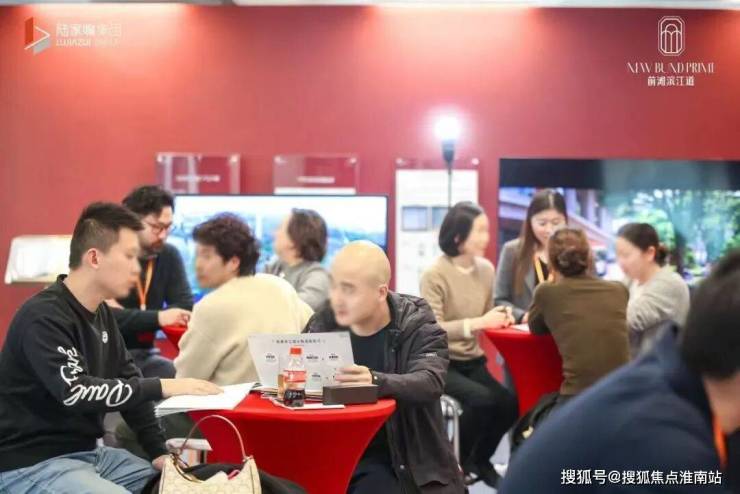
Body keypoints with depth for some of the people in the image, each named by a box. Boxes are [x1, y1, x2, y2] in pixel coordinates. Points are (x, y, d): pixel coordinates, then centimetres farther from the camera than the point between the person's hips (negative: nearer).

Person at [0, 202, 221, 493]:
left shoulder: (101, 314, 8)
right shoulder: (43, 317, -19)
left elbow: (127, 382, 11)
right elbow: (76, 392, -30)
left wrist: (159, 451, 1)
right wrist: (161, 388, -29)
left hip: (88, 453, 9)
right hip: (33, 464, -9)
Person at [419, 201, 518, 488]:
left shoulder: (486, 270, 3)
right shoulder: (434, 275, -16)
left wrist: (499, 317, -8)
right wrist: (478, 322, -30)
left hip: (472, 361, 6)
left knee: (508, 405, -15)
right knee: (482, 399, -29)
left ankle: (479, 460, 15)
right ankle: (455, 463, -2)